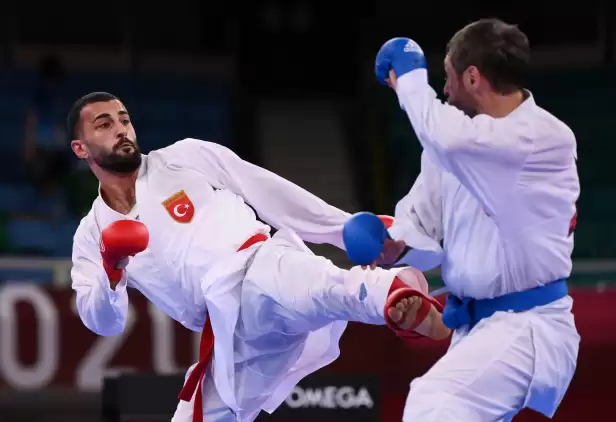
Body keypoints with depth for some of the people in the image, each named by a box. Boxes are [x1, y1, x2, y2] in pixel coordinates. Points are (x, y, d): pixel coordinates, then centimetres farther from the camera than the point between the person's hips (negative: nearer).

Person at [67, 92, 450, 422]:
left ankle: (401, 298, -70)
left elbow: (273, 192, 16)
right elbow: (105, 322, 9)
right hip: (230, 338, 5)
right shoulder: (93, 236, 20)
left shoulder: (185, 158, 14)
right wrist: (112, 271, -13)